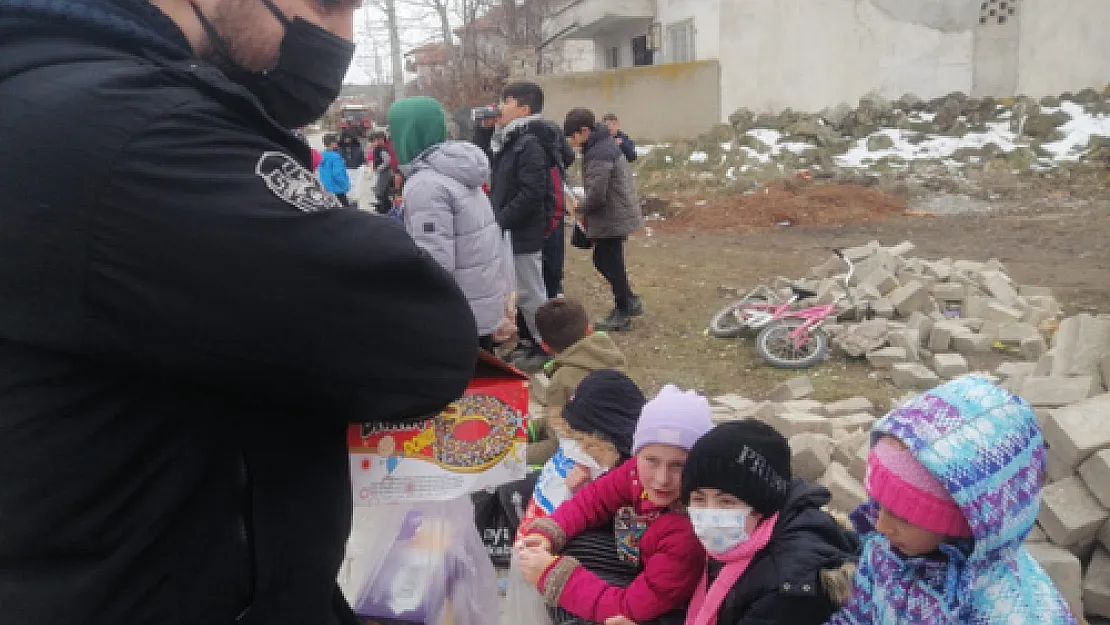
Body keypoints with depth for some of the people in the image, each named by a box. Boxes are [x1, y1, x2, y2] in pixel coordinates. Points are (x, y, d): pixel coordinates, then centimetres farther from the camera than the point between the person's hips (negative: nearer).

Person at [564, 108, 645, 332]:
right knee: (603, 261, 19)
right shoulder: (605, 145, 11)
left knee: (611, 264, 2)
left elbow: (596, 193, -26)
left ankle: (623, 313, 16)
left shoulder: (598, 154, -21)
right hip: (618, 215, 10)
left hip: (611, 219, -10)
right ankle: (629, 302, 29)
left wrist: (581, 207, -7)